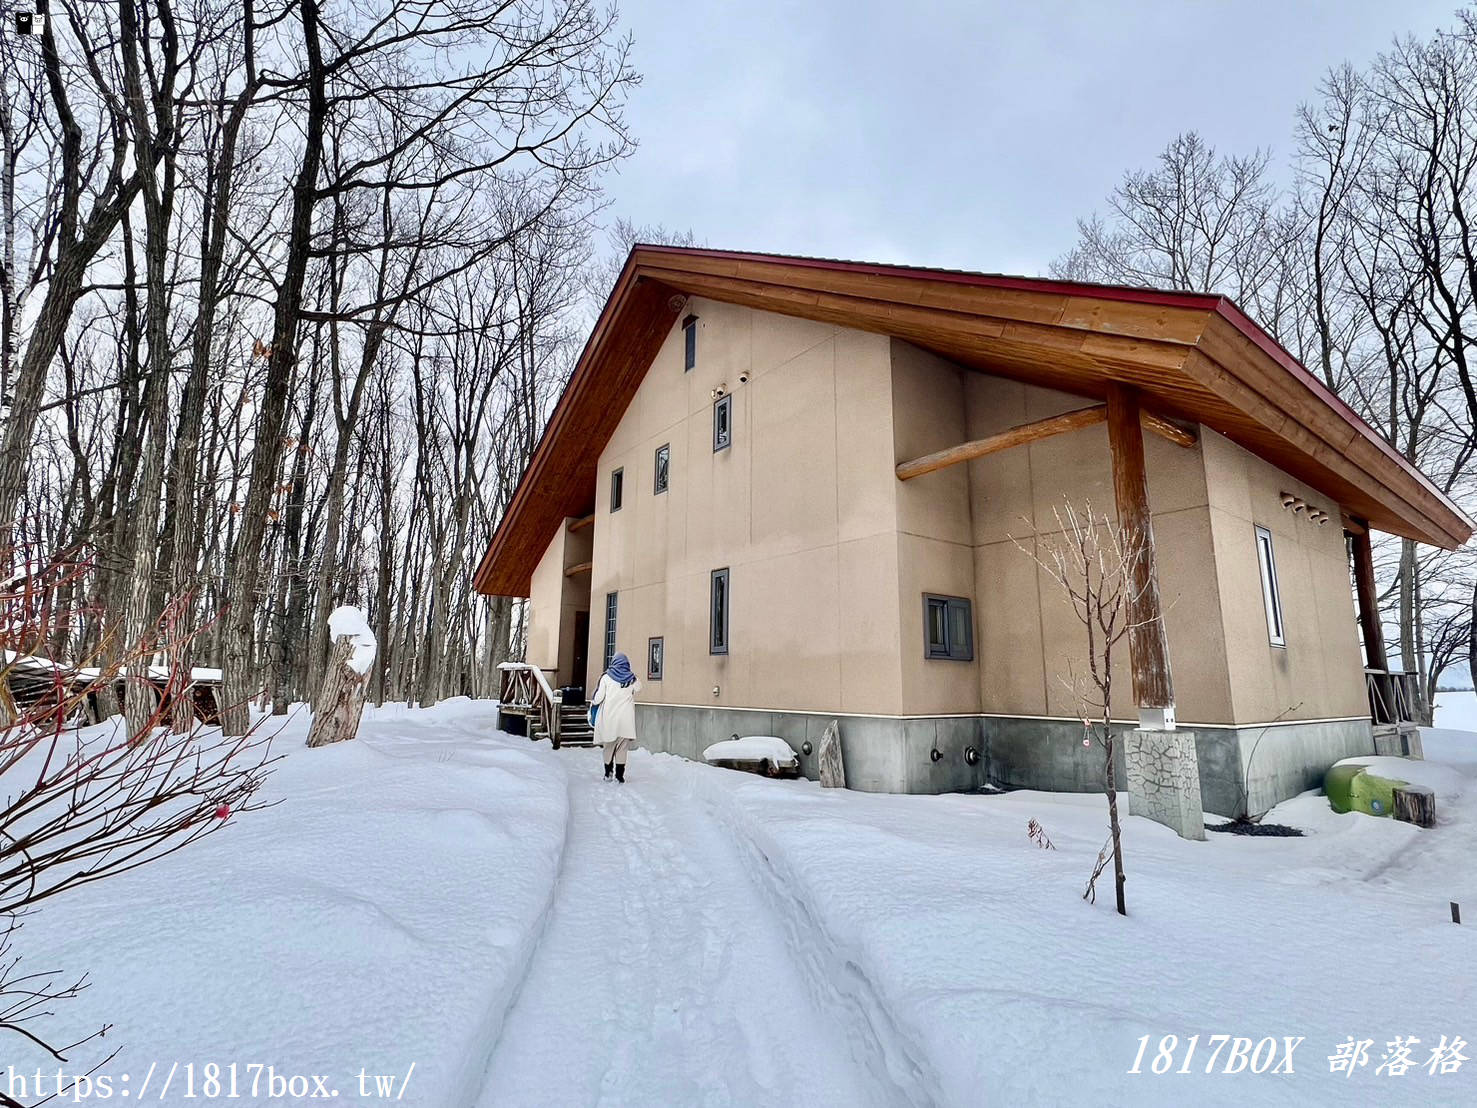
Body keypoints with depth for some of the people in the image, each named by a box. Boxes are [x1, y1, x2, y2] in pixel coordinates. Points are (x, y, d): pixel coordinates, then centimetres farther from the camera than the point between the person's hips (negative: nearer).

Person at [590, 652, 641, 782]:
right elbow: (638, 688, 21)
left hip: (609, 716, 0)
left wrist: (593, 702, 16)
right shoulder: (633, 679, 2)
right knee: (622, 747, 5)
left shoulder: (607, 677, -3)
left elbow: (599, 696, -3)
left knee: (608, 746, 13)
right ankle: (620, 775, 3)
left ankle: (608, 773, 18)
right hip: (626, 718, 0)